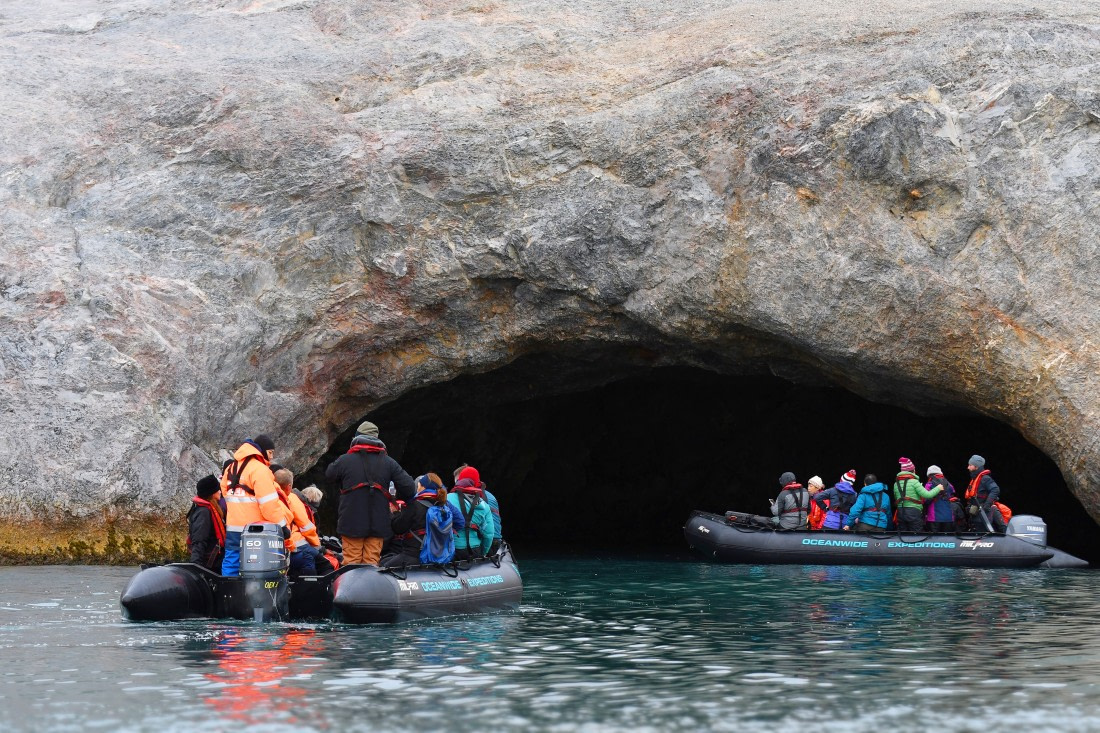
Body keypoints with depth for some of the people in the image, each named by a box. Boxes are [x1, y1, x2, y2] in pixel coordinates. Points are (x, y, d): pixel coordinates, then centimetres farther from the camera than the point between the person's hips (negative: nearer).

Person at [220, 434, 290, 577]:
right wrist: (282, 525, -13)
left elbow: (225, 491, 20)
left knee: (231, 565, 11)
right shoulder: (259, 469, -12)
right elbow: (269, 502, -17)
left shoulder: (231, 468, 15)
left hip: (232, 528, 8)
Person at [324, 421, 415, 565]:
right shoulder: (388, 462, 2)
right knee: (372, 562, 6)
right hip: (378, 524, 2)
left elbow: (329, 474, 15)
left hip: (351, 522, -2)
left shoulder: (344, 461, -4)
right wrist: (400, 498, 19)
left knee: (351, 561, 3)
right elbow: (407, 486, -1)